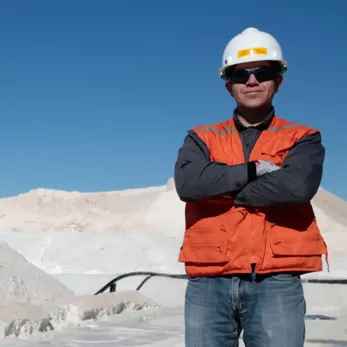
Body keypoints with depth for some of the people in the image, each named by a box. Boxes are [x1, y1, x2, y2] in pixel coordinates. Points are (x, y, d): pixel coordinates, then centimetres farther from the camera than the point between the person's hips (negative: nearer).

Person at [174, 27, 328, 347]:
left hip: (275, 283, -2)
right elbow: (188, 183, -8)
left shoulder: (303, 139, 8)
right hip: (209, 282, 2)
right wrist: (254, 170, -8)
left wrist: (222, 188, -6)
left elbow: (298, 186, -15)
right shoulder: (202, 138, 13)